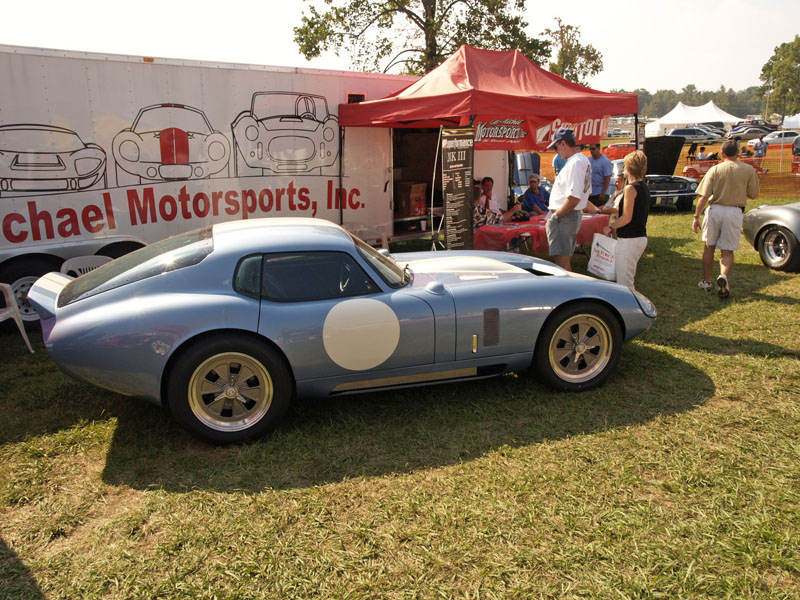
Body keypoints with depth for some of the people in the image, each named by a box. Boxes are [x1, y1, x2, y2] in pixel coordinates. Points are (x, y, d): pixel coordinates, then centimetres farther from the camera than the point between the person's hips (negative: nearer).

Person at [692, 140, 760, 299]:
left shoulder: (715, 170, -2)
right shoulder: (748, 170, -1)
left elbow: (703, 196, -7)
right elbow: (753, 195, 6)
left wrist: (696, 216, -3)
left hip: (715, 210, 0)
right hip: (734, 212, 0)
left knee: (709, 247, 16)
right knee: (727, 251, 7)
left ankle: (707, 281, 22)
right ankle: (724, 276, -22)